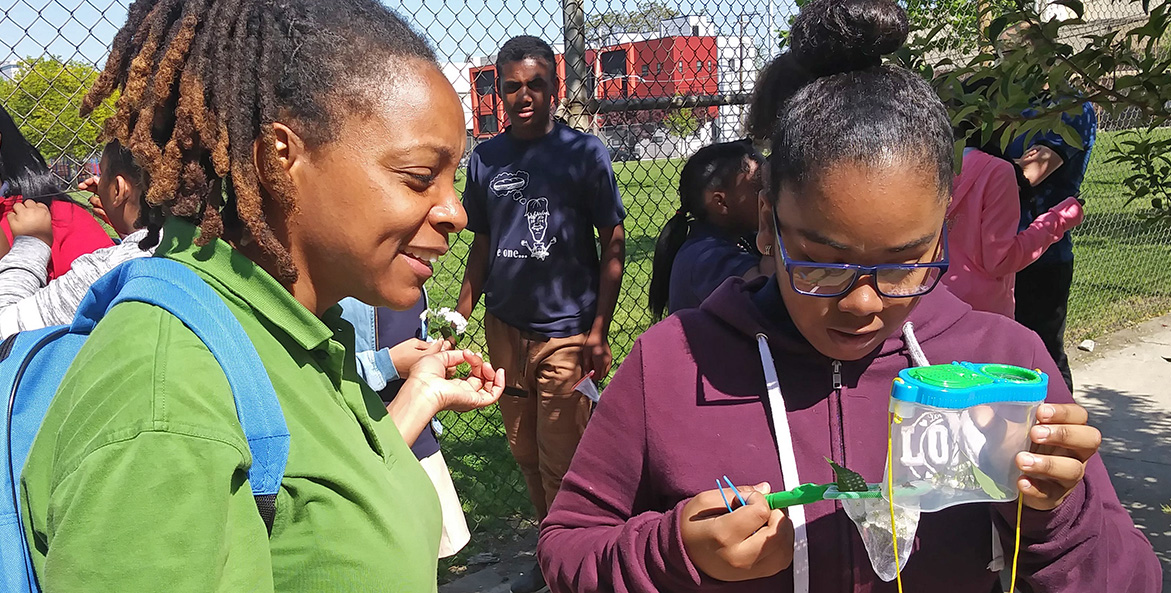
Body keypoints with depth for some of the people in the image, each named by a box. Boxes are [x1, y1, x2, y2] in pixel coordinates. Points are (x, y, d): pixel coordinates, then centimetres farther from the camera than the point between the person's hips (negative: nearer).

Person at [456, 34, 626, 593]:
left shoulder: (584, 152, -5)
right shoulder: (485, 158, 6)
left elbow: (613, 244, -5)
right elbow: (482, 243, 13)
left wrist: (598, 331, -11)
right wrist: (459, 316, 2)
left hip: (565, 332, -4)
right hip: (504, 327, 4)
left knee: (560, 464, 2)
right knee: (525, 453, 15)